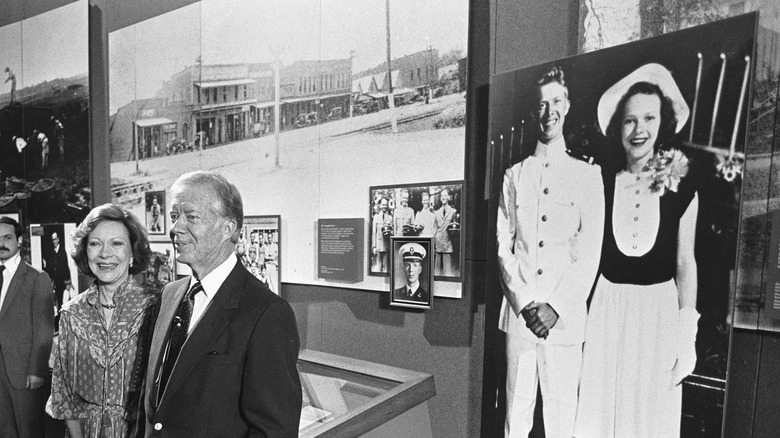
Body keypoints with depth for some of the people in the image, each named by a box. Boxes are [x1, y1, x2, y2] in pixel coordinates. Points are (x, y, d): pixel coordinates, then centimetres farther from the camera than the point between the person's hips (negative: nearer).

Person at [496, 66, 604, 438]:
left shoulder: (587, 175, 5)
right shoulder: (514, 175, 9)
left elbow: (590, 253, -1)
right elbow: (503, 245, 4)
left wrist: (555, 306, -10)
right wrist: (524, 302, -7)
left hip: (564, 319, -1)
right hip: (519, 313, 1)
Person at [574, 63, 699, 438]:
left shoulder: (680, 188, -3)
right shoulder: (601, 182, -4)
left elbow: (685, 262, 2)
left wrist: (687, 334, 1)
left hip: (659, 310, 0)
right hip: (606, 309, 0)